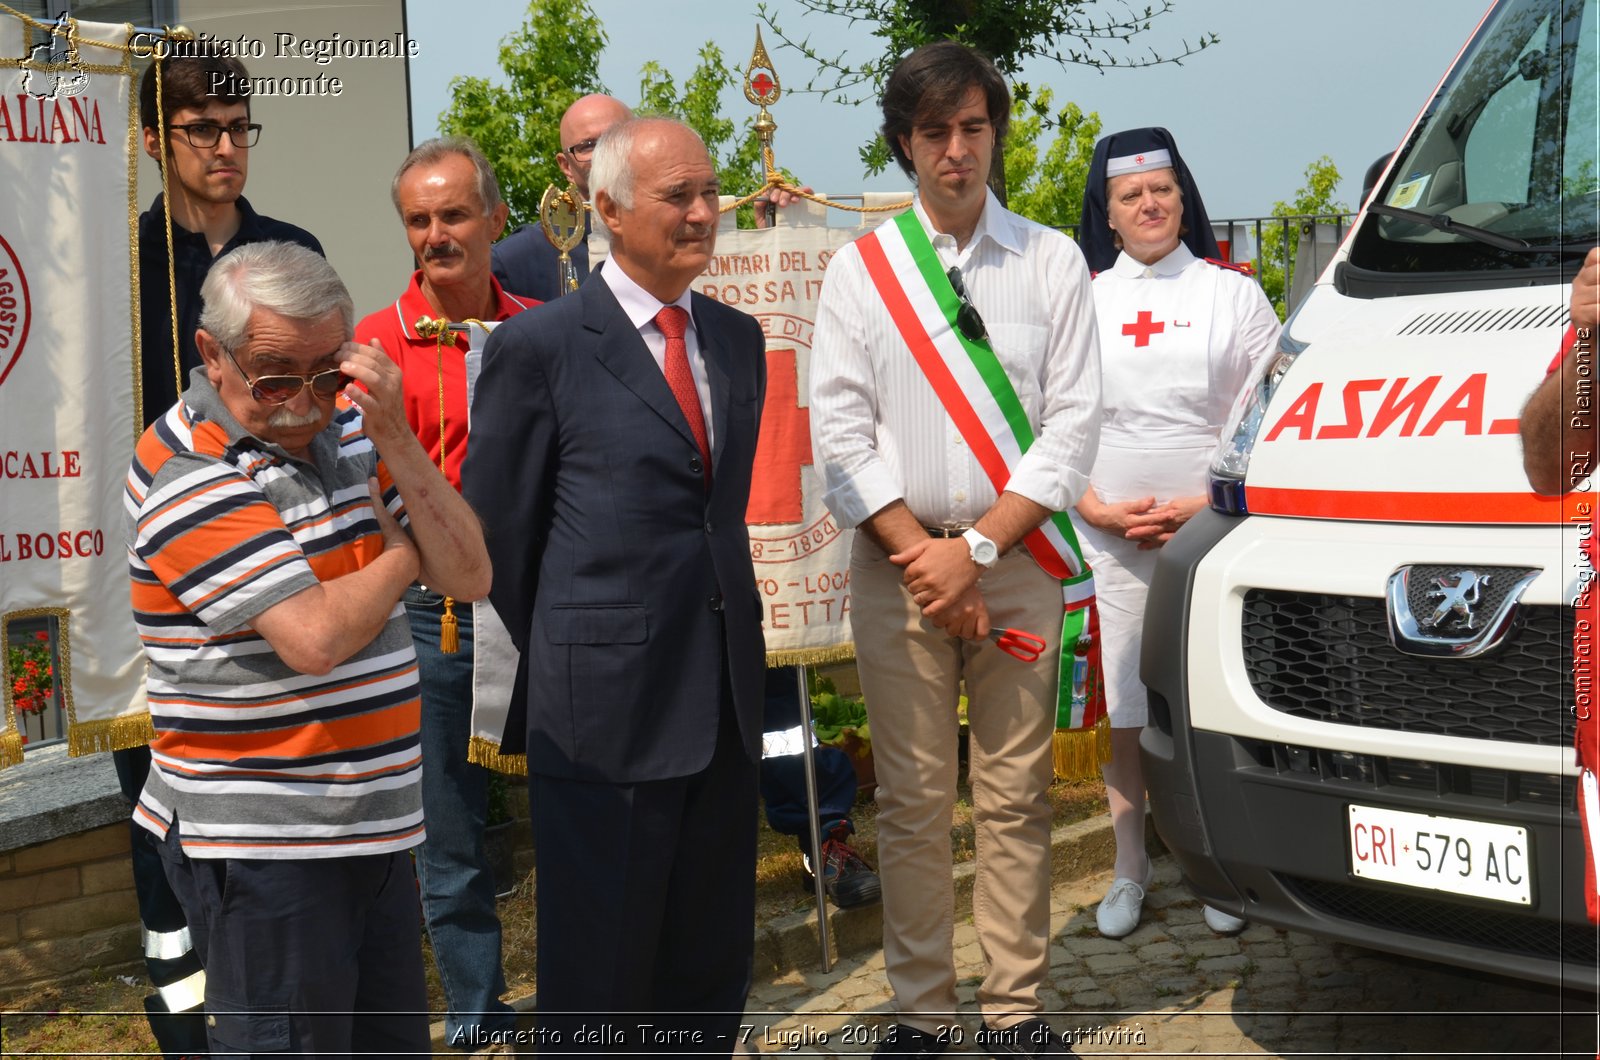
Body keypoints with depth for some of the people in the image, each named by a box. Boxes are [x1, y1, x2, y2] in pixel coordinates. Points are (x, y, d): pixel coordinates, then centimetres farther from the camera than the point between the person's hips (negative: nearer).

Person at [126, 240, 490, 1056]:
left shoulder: (349, 430, 7)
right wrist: (401, 552, -6)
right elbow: (317, 637, -25)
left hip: (371, 823, 8)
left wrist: (395, 440, -11)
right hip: (260, 841, -7)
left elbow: (468, 576, 1)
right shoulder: (190, 471, -15)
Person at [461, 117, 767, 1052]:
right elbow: (497, 533, -3)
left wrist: (726, 635, 14)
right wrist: (564, 659, 5)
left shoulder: (738, 337, 10)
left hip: (727, 696, 6)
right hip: (606, 705, -5)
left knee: (713, 972, 16)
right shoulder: (539, 346, -9)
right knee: (599, 979, 8)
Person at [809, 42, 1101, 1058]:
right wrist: (923, 556, -7)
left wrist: (977, 548, -8)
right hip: (899, 563, 0)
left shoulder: (1052, 259, 7)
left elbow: (1074, 422, 0)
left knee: (1016, 795, 3)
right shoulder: (862, 267, 7)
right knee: (913, 800, 2)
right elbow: (840, 435, 1)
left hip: (1018, 559, 0)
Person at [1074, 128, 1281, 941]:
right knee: (1121, 712, 4)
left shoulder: (1233, 292, 6)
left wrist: (1208, 503, -9)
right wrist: (1097, 508, -4)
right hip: (1112, 540, 1)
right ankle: (1128, 869, 16)